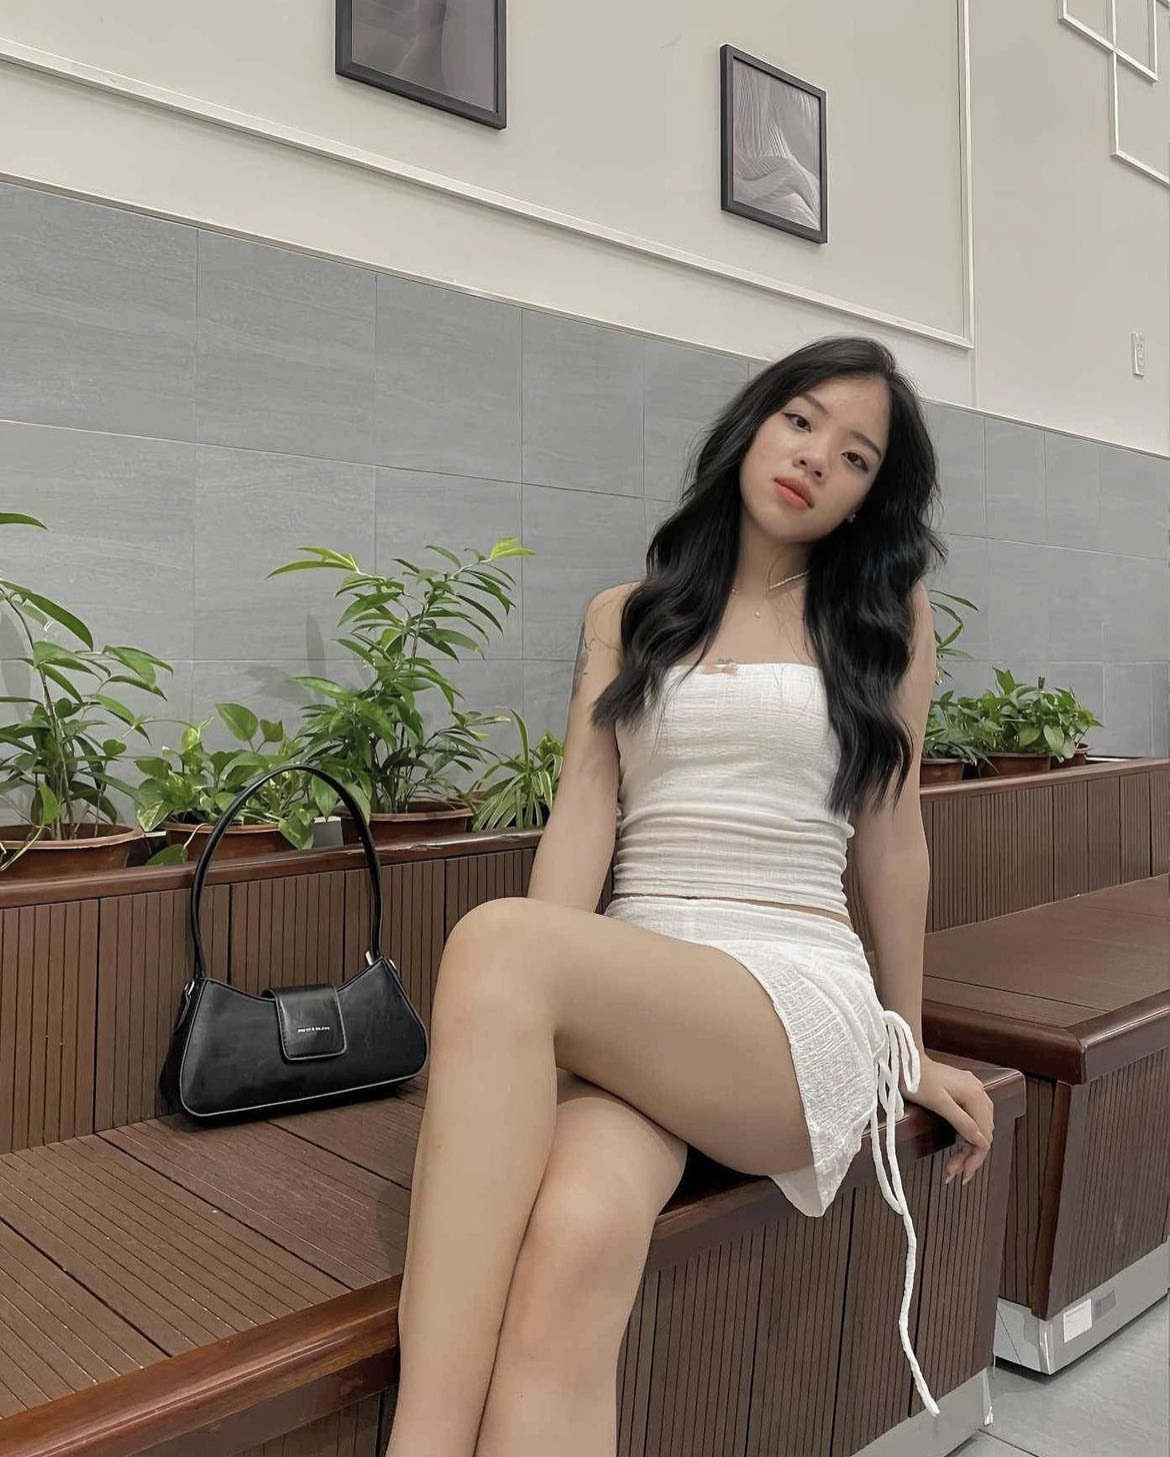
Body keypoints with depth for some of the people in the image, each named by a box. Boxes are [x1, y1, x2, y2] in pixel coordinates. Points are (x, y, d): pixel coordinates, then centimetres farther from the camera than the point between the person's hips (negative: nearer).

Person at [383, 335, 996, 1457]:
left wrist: (911, 1048, 20)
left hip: (801, 999, -2)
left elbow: (890, 832, 15)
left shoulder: (886, 617, 13)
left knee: (497, 938, -34)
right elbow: (585, 816, 5)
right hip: (625, 993, 2)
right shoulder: (625, 617, 17)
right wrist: (520, 1024, -8)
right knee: (574, 1250, -35)